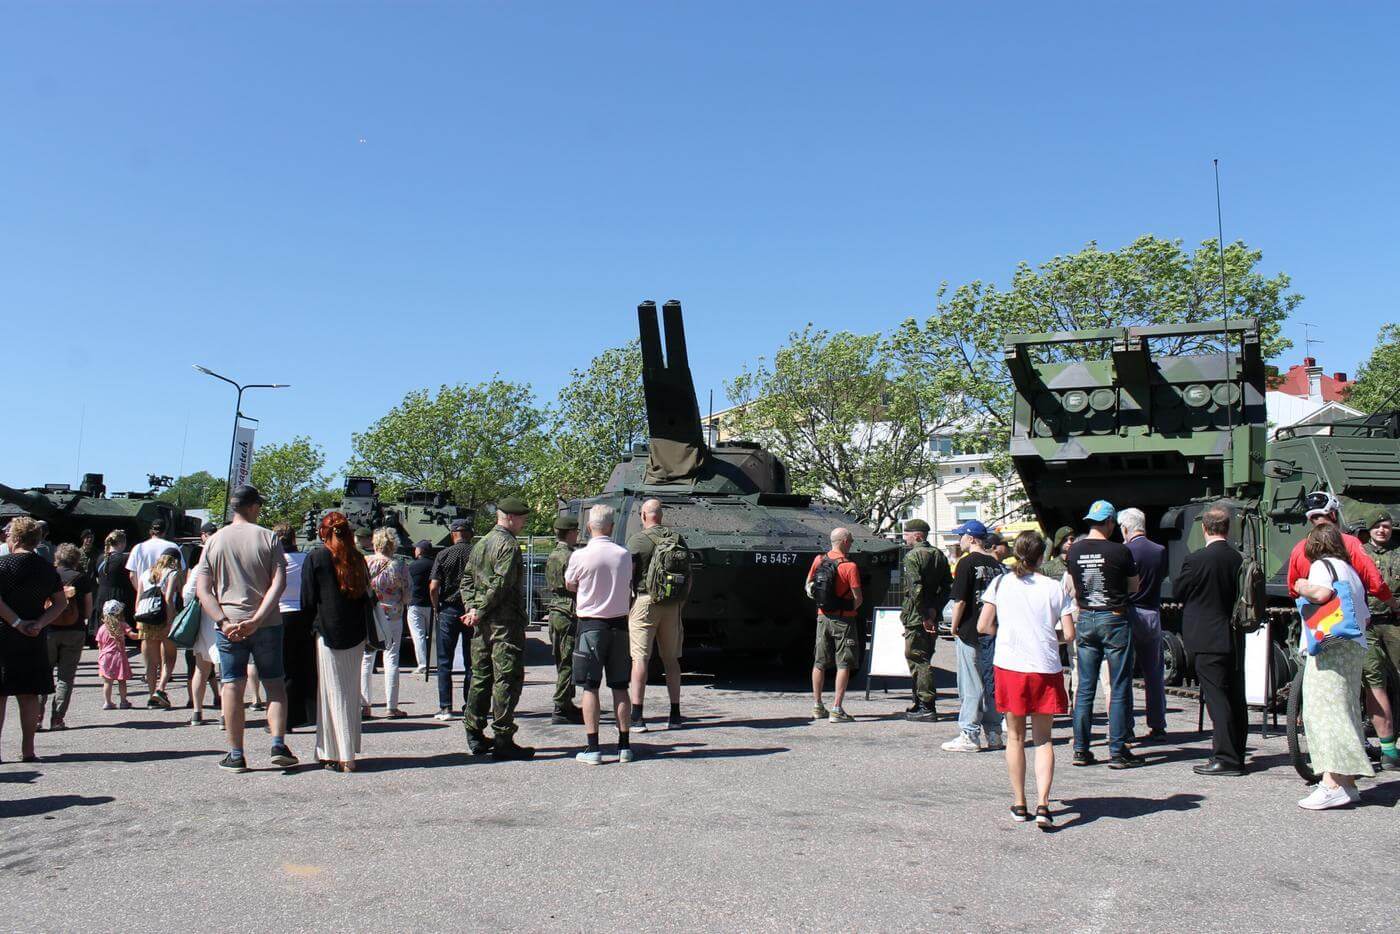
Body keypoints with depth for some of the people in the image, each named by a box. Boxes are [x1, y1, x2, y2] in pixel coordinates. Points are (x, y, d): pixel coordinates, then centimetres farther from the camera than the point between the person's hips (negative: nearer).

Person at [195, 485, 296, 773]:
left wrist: (224, 621, -9)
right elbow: (279, 583, -12)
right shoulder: (268, 537, -1)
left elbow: (203, 590, -2)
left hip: (228, 626, 1)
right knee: (275, 684, 10)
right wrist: (256, 619, -15)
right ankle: (278, 744, 0)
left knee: (232, 686, 5)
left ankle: (236, 755, 8)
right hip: (267, 624, -1)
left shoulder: (215, 541, 5)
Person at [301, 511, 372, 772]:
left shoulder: (315, 558, -6)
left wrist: (312, 626, 10)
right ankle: (349, 753, 19)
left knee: (333, 693, 1)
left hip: (327, 634, -4)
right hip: (355, 635, 4)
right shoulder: (357, 559, 5)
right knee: (352, 692, 12)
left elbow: (308, 600, -5)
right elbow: (366, 597, 8)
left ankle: (339, 756, 0)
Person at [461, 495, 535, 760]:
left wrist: (472, 608, 4)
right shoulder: (509, 545, -13)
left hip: (482, 622, 9)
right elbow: (501, 585, -20)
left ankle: (475, 734, 20)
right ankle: (503, 739, -4)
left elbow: (467, 579, 15)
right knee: (507, 678, -5)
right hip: (505, 621, -9)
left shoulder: (480, 544, 15)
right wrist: (479, 612, -12)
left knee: (481, 676, 14)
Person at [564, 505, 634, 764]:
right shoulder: (624, 555, -2)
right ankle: (624, 746, 13)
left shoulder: (580, 555, -11)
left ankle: (593, 748, 0)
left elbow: (570, 586, 5)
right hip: (619, 624, 3)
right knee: (620, 687, 9)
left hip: (591, 624, -3)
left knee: (590, 687, 2)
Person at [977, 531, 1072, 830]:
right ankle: (1042, 804, -4)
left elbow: (983, 626, -2)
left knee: (1015, 736, 13)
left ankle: (1019, 804, 18)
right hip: (1046, 668, 0)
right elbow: (1069, 633, -2)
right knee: (1043, 739, 9)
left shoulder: (1000, 583, 1)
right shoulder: (1054, 587, 1)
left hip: (1009, 665, 0)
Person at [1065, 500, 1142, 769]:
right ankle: (1117, 751, 4)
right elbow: (1134, 587, 1)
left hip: (1085, 620, 4)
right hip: (1114, 619, -4)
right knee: (1119, 689, 3)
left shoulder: (1074, 551, 1)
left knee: (1084, 688, 10)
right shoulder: (1120, 551, -12)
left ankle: (1081, 749, 12)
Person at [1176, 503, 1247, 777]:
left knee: (1217, 699, -3)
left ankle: (1226, 758, -2)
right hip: (1235, 638, 7)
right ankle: (1237, 755, 23)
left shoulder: (1196, 560, -16)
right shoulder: (1239, 559, 1)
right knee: (1235, 698, 13)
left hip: (1208, 639, -7)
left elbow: (1177, 591, -3)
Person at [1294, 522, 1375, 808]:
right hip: (1356, 648, 9)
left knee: (1323, 710, -12)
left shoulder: (1321, 565, -2)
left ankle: (1333, 785, -20)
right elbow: (1365, 616, 20)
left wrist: (1303, 588, -5)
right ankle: (1347, 784, 13)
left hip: (1330, 647, -9)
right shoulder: (1351, 570, 22)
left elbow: (1323, 593, -23)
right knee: (1345, 711, 11)